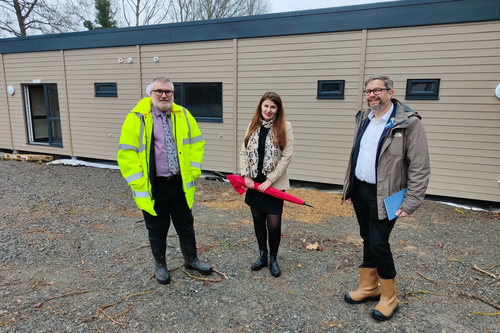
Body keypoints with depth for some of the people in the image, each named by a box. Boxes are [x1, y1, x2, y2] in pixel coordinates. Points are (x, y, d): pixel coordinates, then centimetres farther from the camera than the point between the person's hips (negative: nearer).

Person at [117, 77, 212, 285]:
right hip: (153, 187, -3)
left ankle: (191, 260, 39)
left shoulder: (183, 115, 3)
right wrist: (138, 183, -14)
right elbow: (126, 154, -10)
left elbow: (197, 142, 10)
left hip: (180, 184, 3)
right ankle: (160, 265, 36)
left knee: (185, 225, 18)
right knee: (157, 229, 14)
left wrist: (194, 170, 1)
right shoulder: (136, 118, -9)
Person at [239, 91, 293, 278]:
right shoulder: (252, 126, 4)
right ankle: (262, 256, 32)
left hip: (274, 184, -4)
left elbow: (286, 157, -11)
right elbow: (243, 152, 6)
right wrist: (246, 176, -5)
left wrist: (269, 180, -14)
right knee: (258, 220, 13)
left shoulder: (285, 127, -8)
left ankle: (273, 259, 22)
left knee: (274, 224, -1)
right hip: (254, 183, 4)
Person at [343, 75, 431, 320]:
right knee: (367, 240, 16)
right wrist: (349, 188, 15)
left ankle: (389, 298, 20)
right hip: (360, 191, 6)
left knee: (379, 244, -3)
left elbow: (420, 168, -14)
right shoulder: (363, 119, 8)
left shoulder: (408, 123, -13)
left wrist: (410, 204, -15)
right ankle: (368, 288, 33)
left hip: (384, 196, -6)